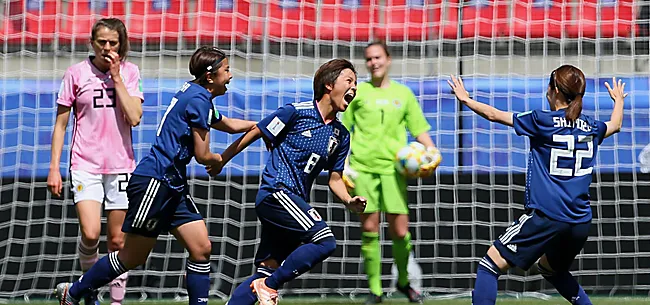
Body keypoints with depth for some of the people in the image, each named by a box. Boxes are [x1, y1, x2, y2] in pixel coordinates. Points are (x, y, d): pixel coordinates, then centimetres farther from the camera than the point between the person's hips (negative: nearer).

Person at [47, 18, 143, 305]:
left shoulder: (129, 72, 2)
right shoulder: (76, 73, -3)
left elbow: (134, 118, -10)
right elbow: (61, 124, 2)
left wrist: (116, 76, -11)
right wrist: (54, 168, -3)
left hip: (120, 165, 2)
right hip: (86, 165, -2)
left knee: (117, 240, 5)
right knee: (90, 234, -17)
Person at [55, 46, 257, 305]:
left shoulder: (195, 95, 17)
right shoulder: (198, 99, -13)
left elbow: (229, 125, 37)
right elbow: (202, 156, -11)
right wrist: (219, 159, 11)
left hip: (173, 186, 10)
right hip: (154, 183, -10)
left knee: (202, 249, 0)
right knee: (133, 258, -2)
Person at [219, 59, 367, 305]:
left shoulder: (340, 135, 13)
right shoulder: (296, 112, -6)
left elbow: (335, 179, 17)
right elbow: (254, 134, 3)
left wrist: (349, 201, -3)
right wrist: (221, 161, 9)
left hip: (295, 202, 8)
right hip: (275, 193, -8)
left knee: (265, 274, 4)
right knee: (325, 241, -23)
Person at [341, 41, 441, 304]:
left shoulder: (403, 94, 12)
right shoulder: (358, 92, 9)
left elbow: (419, 129, 13)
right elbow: (345, 130, 11)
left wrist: (431, 151, -5)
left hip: (392, 167, 0)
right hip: (363, 168, 0)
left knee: (400, 231, -4)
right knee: (369, 229, -2)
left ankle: (403, 281, 20)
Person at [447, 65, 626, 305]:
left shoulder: (543, 121, -5)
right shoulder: (591, 128, 11)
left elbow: (494, 115, 3)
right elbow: (615, 125, 36)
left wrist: (465, 99, 20)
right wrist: (618, 100, 56)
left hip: (546, 218, -6)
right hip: (580, 222, 6)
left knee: (490, 265, -4)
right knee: (550, 268, 32)